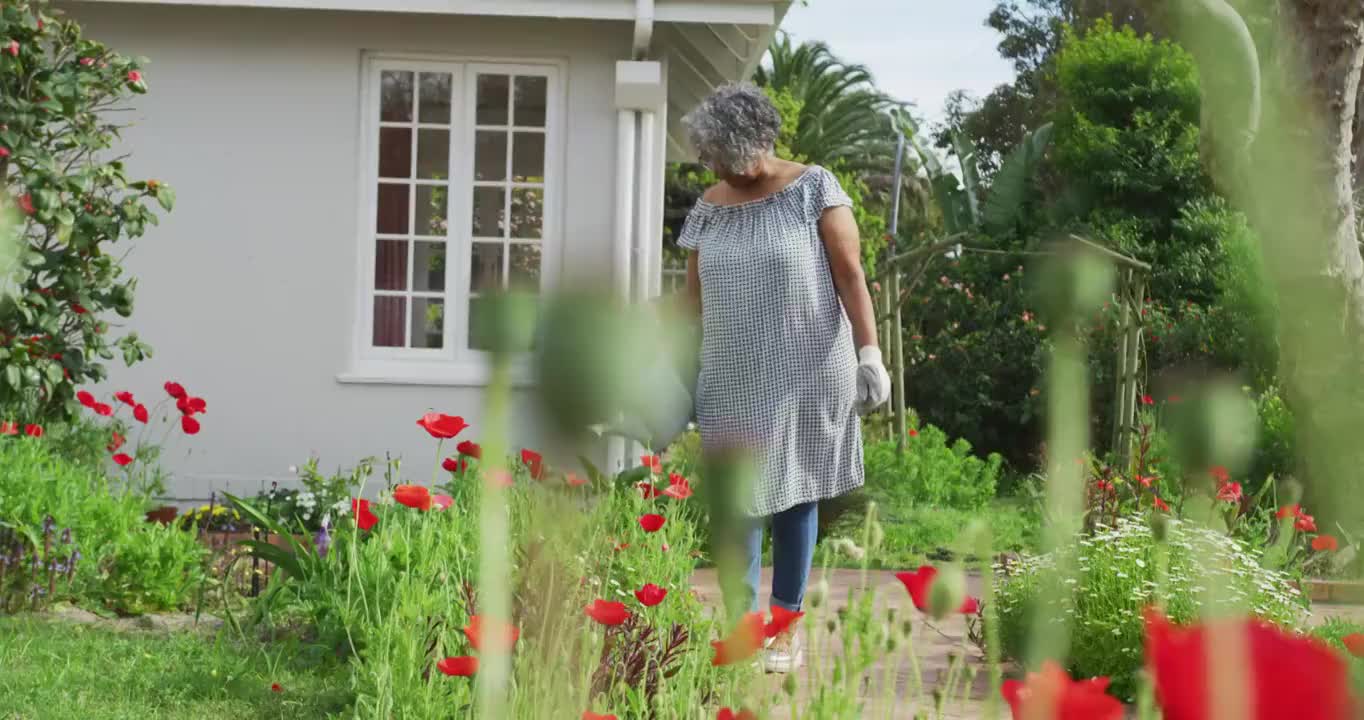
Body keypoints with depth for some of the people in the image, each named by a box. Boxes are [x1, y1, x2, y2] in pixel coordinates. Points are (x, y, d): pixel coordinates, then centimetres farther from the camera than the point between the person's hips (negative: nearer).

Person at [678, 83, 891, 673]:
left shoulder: (813, 189, -5)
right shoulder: (708, 208, 6)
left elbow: (850, 275, -6)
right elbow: (693, 298, 12)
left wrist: (869, 352, -12)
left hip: (806, 374, -3)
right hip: (733, 380, 3)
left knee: (794, 495, 4)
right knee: (736, 499, 1)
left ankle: (786, 629, 13)